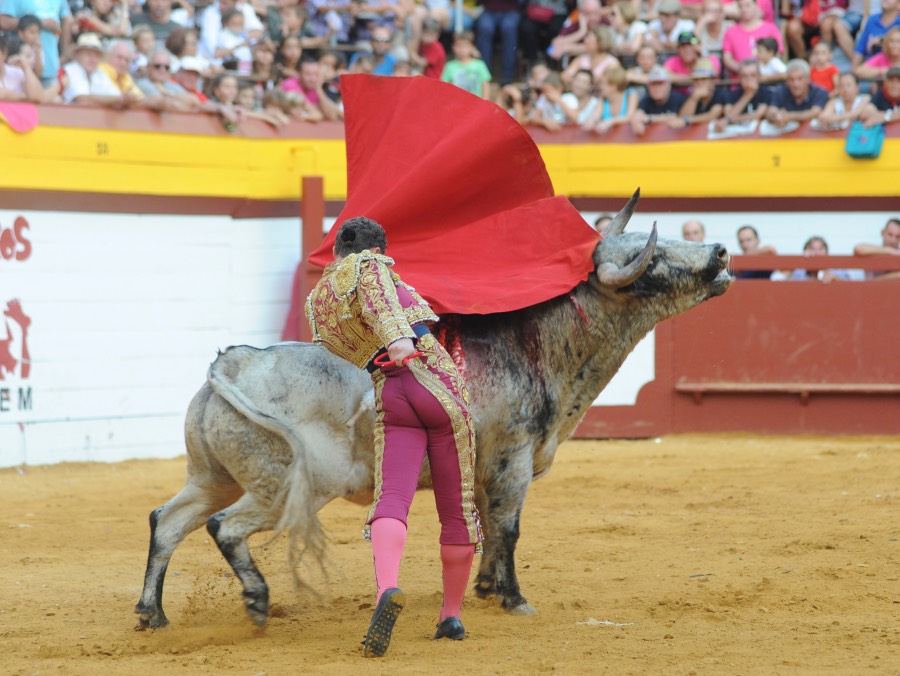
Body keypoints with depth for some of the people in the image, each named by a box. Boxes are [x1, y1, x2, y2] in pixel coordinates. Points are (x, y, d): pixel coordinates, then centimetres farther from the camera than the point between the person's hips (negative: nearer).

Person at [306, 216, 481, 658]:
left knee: (391, 501, -13)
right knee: (458, 507, 9)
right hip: (437, 381, -3)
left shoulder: (316, 302, 19)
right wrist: (396, 335, -36)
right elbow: (376, 295, -19)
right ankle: (451, 615, 15)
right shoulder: (368, 264, 4)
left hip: (389, 399, 3)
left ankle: (387, 587, -43)